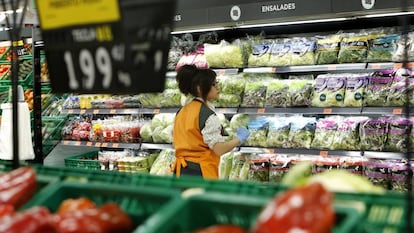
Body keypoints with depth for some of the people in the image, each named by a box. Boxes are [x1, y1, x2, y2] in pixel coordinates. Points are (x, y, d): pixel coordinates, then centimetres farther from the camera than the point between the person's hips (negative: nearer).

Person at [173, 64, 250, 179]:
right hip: (201, 173, -8)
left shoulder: (181, 112, 10)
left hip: (181, 171, 8)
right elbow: (219, 149, -16)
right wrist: (239, 138, -2)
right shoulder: (208, 115, -14)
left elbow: (175, 143, 16)